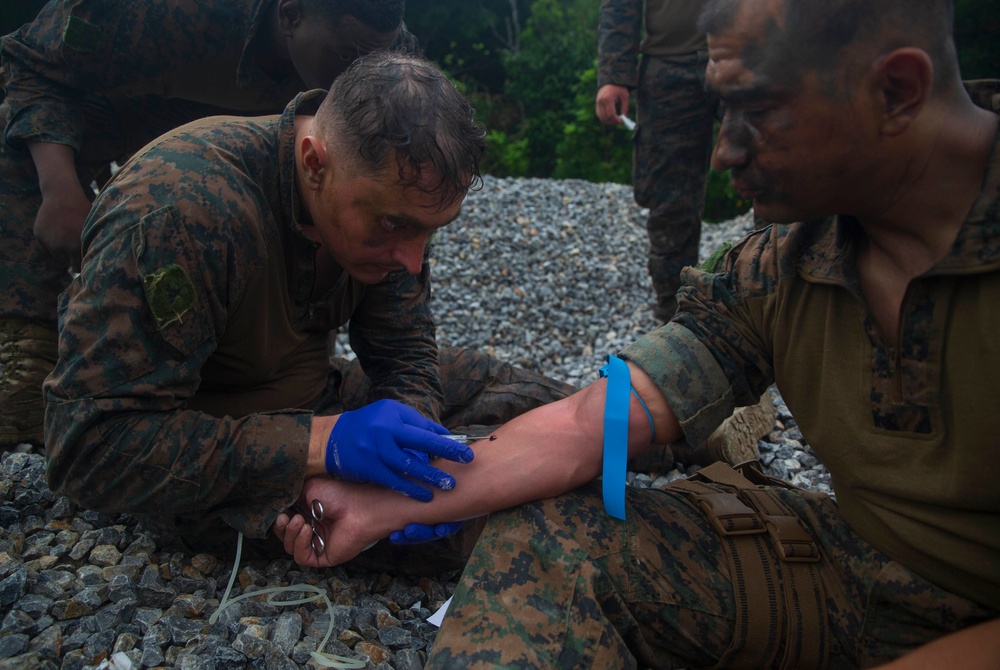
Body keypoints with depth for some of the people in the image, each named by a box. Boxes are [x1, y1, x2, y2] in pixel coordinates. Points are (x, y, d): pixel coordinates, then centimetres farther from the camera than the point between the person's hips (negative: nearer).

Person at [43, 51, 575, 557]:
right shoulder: (178, 212, -33)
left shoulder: (386, 195, -12)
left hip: (317, 405, 7)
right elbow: (88, 446, -33)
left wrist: (412, 441, -28)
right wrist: (318, 444, -41)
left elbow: (404, 351, -5)